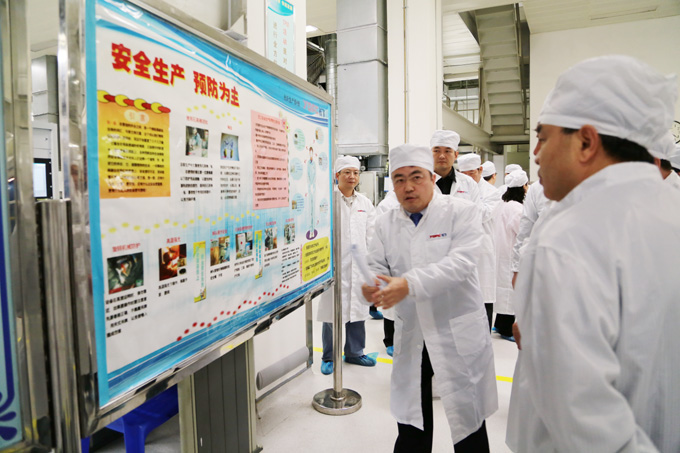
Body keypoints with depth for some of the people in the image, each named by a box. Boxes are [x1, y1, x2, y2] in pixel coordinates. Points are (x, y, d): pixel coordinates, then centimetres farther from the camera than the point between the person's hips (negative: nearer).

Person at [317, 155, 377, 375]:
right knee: (332, 310, 3)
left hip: (358, 265, 5)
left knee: (357, 309, 12)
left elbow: (371, 234, 13)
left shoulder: (365, 203, 12)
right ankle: (329, 357, 20)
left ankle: (354, 352, 29)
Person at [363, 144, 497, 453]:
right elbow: (377, 267, 3)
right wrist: (370, 287, -22)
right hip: (411, 338, 4)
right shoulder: (385, 223, 4)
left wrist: (410, 284, -34)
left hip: (459, 336, -3)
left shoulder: (461, 212, -9)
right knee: (410, 423, 16)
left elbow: (461, 261, -22)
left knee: (468, 419, 13)